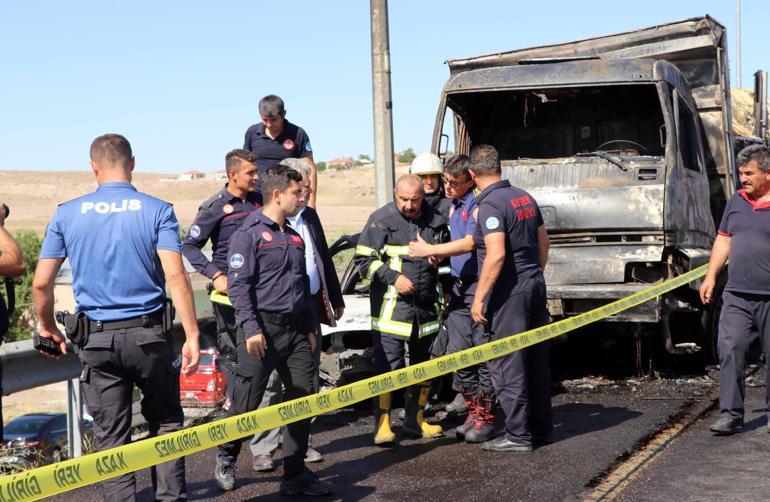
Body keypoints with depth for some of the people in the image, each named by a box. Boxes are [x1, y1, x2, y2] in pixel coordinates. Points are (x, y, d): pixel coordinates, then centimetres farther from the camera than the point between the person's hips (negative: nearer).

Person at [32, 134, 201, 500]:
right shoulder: (157, 211, -4)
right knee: (166, 423, 14)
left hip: (97, 339, 1)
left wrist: (48, 328, 18)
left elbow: (41, 283, 2)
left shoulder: (67, 214, 2)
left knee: (111, 435, 8)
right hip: (148, 333, -1)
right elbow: (175, 276, -13)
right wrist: (192, 336, -11)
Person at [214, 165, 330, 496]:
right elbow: (238, 285, -13)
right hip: (263, 329, -7)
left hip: (296, 330, 7)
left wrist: (309, 328, 20)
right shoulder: (249, 233, -6)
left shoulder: (294, 238, 18)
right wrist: (250, 329, -20)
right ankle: (225, 459, 24)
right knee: (246, 403, -1)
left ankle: (295, 475, 12)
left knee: (302, 401, 4)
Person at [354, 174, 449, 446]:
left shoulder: (436, 220, 7)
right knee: (388, 365, -8)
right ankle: (382, 424, 0)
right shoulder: (381, 219, -6)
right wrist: (393, 277, -16)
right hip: (391, 305, -5)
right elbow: (363, 259, -6)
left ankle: (414, 420, 27)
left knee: (424, 364, 13)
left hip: (426, 305, 5)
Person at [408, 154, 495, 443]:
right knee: (458, 351, 7)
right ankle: (473, 408, 18)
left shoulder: (477, 204, -12)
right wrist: (440, 255, 5)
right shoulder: (453, 206, 17)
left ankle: (485, 417, 3)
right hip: (459, 286, 9)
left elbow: (470, 243, -20)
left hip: (479, 286, -9)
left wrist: (430, 250, -14)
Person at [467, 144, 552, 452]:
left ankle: (518, 436, 2)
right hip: (535, 286, 9)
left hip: (508, 292, -9)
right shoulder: (524, 198, 10)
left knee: (506, 366, -2)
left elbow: (496, 255, -25)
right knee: (536, 361, 15)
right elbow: (543, 244, 17)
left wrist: (479, 298, -20)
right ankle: (541, 428, 24)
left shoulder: (490, 205, -16)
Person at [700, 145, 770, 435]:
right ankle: (730, 414, -3)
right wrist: (711, 276, 14)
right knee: (730, 350, -6)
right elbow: (724, 239, 19)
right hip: (737, 294, 4)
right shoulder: (736, 201, 12)